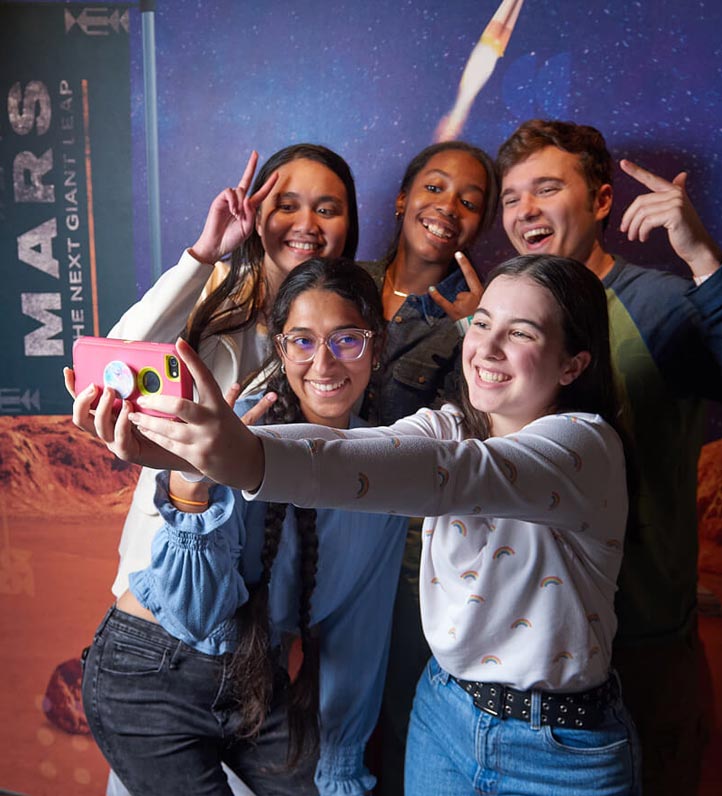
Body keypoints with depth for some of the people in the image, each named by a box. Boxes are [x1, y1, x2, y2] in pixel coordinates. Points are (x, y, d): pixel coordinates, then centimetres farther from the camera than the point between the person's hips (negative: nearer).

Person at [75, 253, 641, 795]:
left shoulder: (585, 445, -19)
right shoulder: (449, 427, -2)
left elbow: (450, 474, -38)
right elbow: (347, 442, -21)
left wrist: (252, 461, -52)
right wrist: (185, 445, -37)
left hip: (562, 750, -4)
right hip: (444, 713, 5)